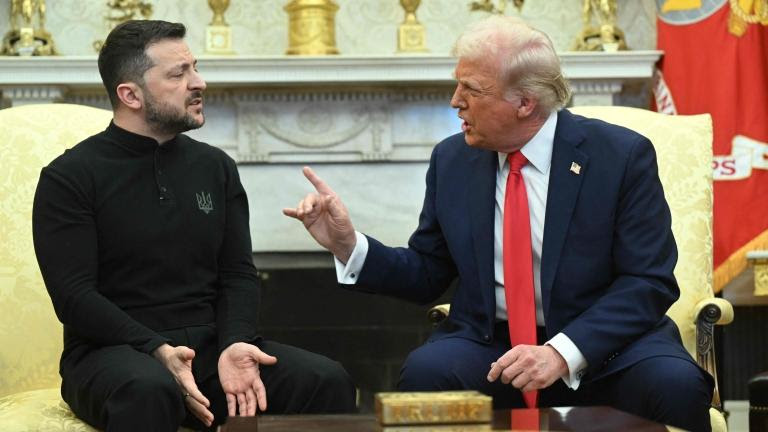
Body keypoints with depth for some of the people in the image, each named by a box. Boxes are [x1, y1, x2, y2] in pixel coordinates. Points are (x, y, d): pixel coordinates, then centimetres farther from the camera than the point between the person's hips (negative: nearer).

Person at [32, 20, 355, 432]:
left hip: (210, 348, 4)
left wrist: (234, 344, -12)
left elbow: (239, 274, 9)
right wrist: (158, 351, -23)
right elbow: (74, 295, -9)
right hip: (116, 352, -4)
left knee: (327, 381, -21)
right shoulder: (68, 178, -1)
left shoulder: (216, 167, 13)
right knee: (150, 390, -39)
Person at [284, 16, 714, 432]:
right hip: (488, 345, 2)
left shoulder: (622, 155, -7)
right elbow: (426, 274, 11)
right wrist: (348, 244, -7)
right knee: (425, 372, -30)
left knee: (676, 385, -32)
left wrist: (565, 352, -24)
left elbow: (650, 282, -11)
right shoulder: (451, 159, 5)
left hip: (604, 342, -2)